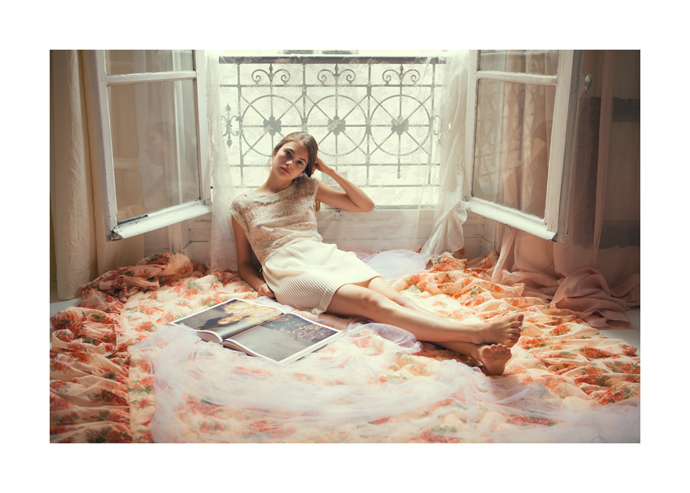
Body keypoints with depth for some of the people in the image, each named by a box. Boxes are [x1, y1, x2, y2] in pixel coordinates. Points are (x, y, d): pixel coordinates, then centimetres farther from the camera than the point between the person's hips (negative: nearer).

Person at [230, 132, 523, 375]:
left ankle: (479, 352, -50)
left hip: (329, 256, 4)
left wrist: (330, 171, 14)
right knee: (369, 301, -32)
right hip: (290, 271, -4)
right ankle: (479, 331, -51)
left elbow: (365, 205, 22)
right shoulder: (242, 205, 16)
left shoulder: (307, 187, 22)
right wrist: (260, 285, -4)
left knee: (394, 298, -28)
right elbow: (244, 263, 18)